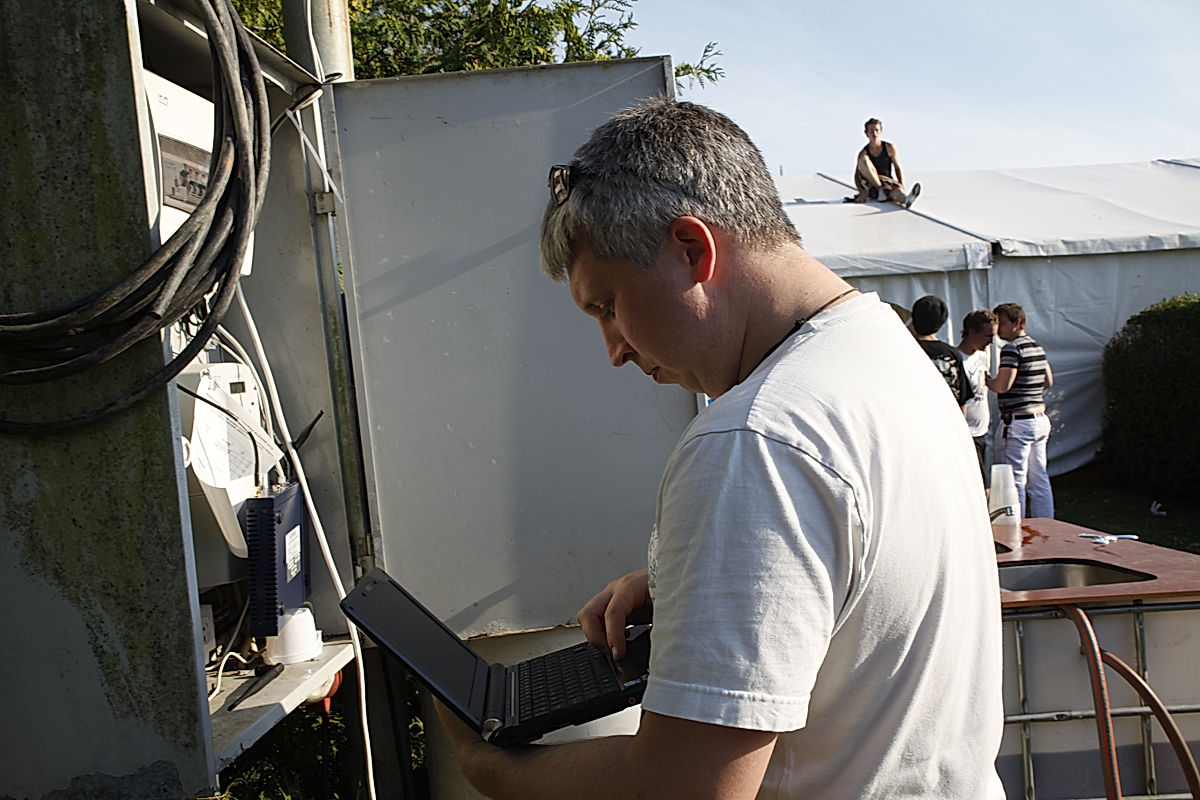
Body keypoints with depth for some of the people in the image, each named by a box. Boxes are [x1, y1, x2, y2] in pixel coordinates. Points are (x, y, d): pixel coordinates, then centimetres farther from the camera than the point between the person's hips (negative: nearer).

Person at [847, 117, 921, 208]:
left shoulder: (889, 148, 6)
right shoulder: (863, 152, 1)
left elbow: (898, 168, 9)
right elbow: (857, 175, -5)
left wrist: (902, 188, -5)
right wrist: (862, 192, -23)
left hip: (888, 181, 1)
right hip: (871, 185, -1)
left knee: (897, 189, -37)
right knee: (863, 160, -26)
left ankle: (905, 200, -73)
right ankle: (880, 190, -32)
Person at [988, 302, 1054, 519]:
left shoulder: (1012, 349, -14)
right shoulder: (1037, 347, 13)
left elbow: (1002, 386, -21)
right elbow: (1048, 382, 22)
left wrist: (985, 379, -3)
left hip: (1018, 423, -9)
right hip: (1040, 419, 9)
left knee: (1015, 481, -3)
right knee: (1040, 480, 12)